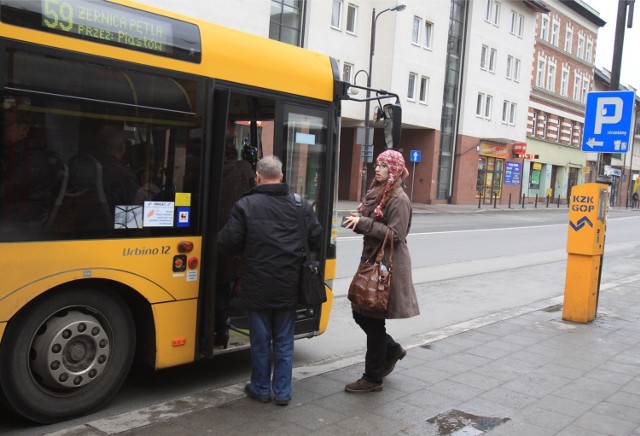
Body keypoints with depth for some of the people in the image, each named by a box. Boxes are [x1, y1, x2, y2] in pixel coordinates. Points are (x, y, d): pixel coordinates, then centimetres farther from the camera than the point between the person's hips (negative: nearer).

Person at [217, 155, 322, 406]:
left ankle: (261, 389, 25)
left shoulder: (245, 205, -12)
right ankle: (283, 392, 21)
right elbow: (315, 238, 3)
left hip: (258, 286, -2)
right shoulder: (300, 204, -2)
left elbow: (227, 244, -11)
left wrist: (249, 245, 11)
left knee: (260, 340, 12)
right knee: (284, 341, 14)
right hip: (289, 287, 3)